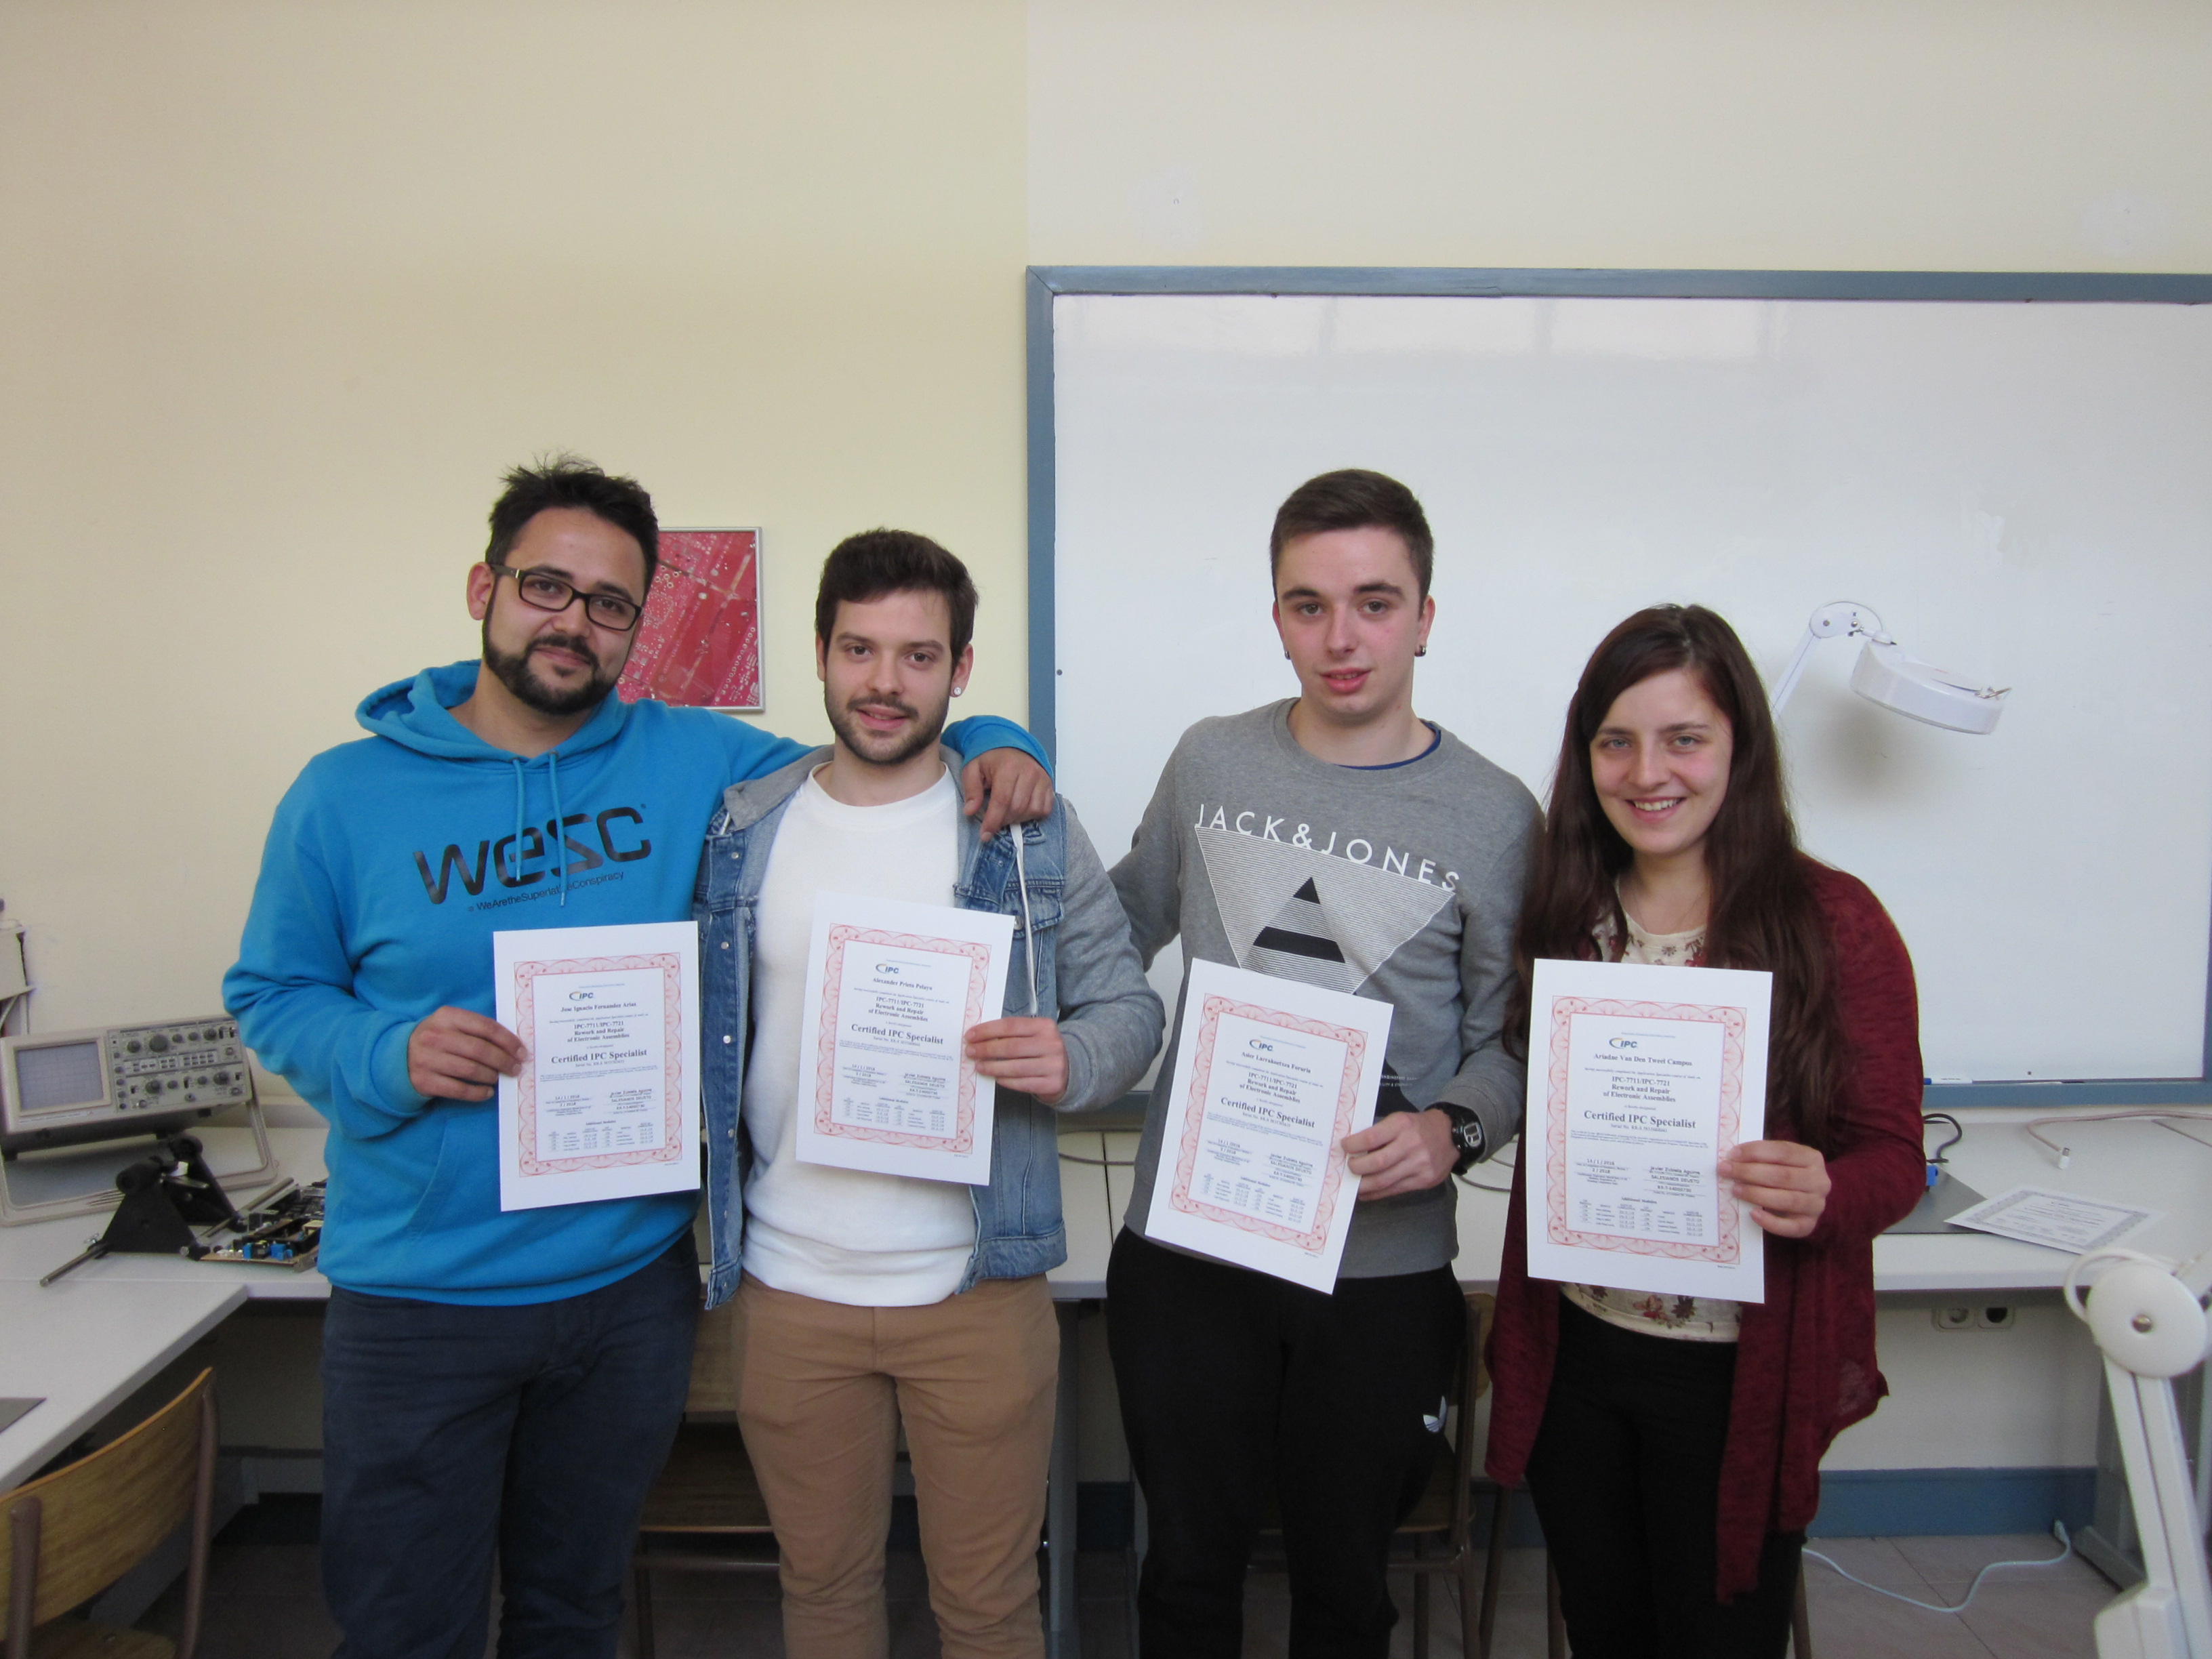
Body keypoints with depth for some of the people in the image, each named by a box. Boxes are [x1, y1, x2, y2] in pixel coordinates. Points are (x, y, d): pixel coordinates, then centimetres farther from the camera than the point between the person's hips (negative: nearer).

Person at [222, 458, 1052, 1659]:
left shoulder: (691, 763, -2)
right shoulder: (347, 794, -4)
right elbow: (269, 994, 2)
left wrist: (986, 743, -9)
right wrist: (385, 1056, -18)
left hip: (632, 1284, 2)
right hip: (415, 1302, -1)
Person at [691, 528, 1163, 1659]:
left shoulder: (1031, 831, -3)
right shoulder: (740, 831, 2)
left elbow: (1127, 1005, 0)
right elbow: (699, 1025, 11)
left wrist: (1071, 1062, -22)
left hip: (979, 1290, -1)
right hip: (788, 1290, 2)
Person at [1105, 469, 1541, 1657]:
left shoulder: (1493, 815, -6)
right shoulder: (1210, 761, 1)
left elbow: (1512, 1036, -1)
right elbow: (1126, 924, 13)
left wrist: (1453, 1128, -21)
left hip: (1382, 1270, -1)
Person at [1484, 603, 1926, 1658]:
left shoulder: (1831, 921, -11)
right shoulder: (1565, 914, 0)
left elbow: (1892, 1154, -8)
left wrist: (1822, 1197, -28)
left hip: (1739, 1371, -3)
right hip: (1572, 1353, 4)